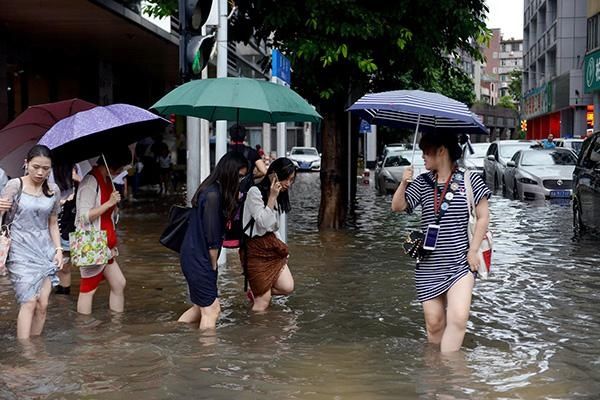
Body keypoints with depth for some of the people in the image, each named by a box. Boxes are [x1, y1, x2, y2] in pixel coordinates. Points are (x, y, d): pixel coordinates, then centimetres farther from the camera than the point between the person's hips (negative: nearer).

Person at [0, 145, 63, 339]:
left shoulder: (53, 190, 6)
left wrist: (58, 249, 5)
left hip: (45, 249, 4)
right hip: (21, 250, -4)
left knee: (43, 304, -2)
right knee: (29, 302, -13)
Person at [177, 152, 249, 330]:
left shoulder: (213, 190, 9)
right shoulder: (213, 195, -20)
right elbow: (211, 237, -17)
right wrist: (213, 265, -7)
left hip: (194, 256, 9)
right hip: (199, 259, -9)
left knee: (201, 307, 18)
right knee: (211, 310, -2)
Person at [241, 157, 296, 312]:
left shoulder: (279, 195, 10)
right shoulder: (255, 192, -15)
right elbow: (264, 223, -20)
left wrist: (281, 246, 7)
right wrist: (272, 197, -23)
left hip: (272, 246, 8)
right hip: (255, 248, -7)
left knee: (287, 287, -3)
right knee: (263, 302, -4)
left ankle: (257, 292, 22)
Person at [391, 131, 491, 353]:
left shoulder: (469, 180, -2)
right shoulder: (422, 183, 7)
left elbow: (483, 217, 0)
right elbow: (397, 207, 2)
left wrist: (473, 250, -6)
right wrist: (403, 183, -14)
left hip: (460, 262, -3)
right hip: (429, 266, 3)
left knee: (458, 318, -18)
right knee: (434, 322, 6)